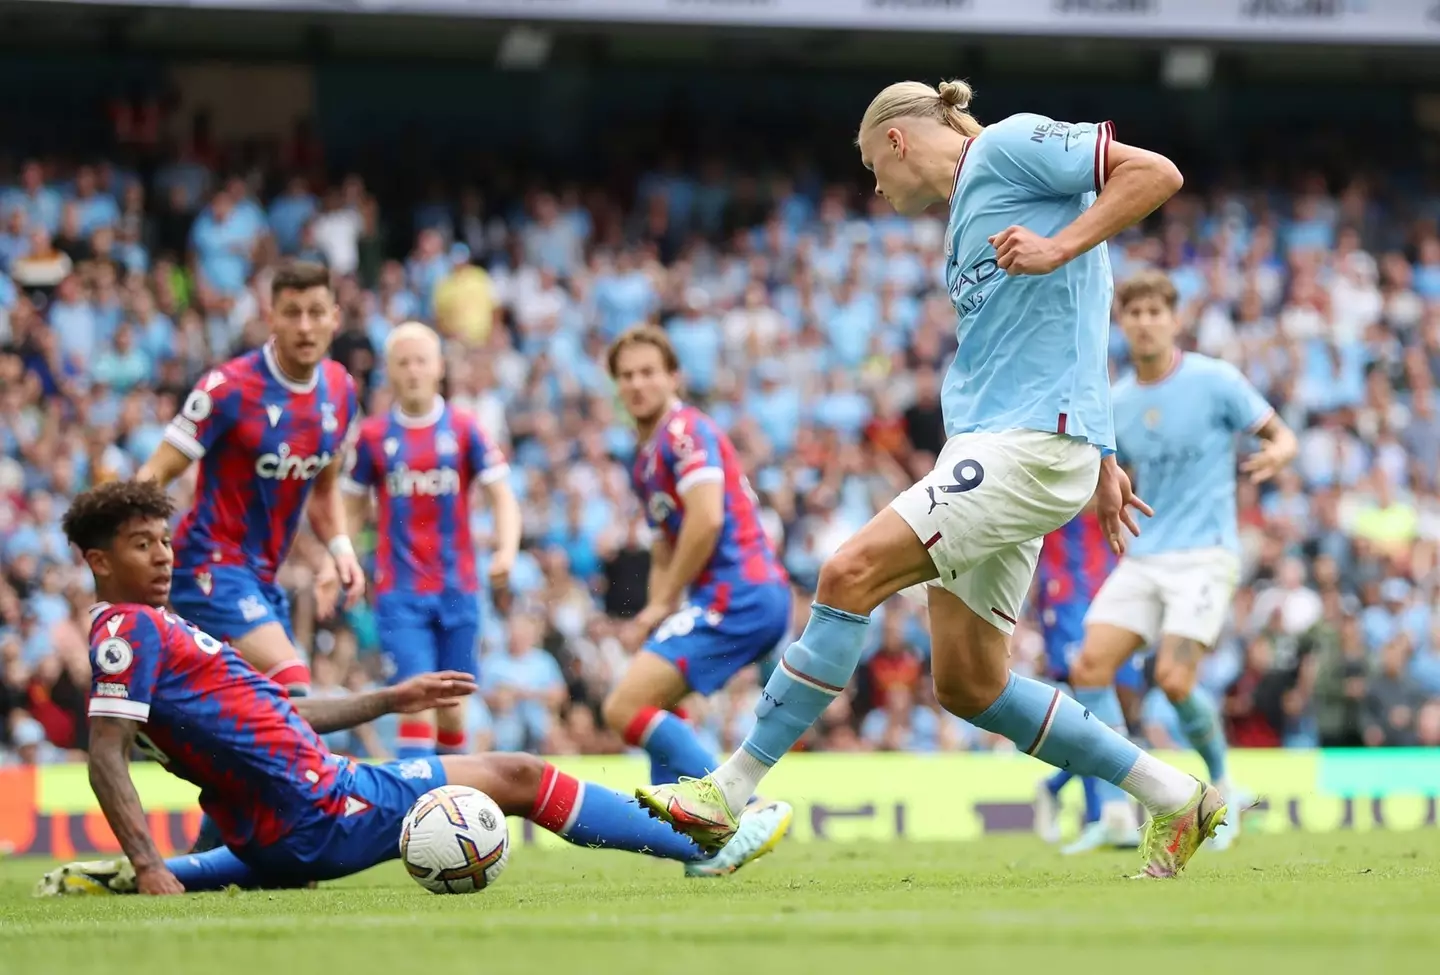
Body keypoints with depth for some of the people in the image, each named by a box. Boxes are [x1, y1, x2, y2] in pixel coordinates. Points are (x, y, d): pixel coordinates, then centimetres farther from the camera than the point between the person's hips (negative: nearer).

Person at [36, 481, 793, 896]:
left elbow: (274, 715, 22)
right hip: (314, 811, -10)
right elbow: (106, 757, -22)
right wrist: (148, 869, -30)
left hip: (277, 837, 10)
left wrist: (388, 700, 24)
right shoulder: (128, 629, -13)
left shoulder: (151, 629, 17)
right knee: (515, 777, -1)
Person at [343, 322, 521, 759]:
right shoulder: (372, 436, 3)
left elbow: (503, 497, 0)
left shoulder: (463, 429, 2)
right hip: (400, 592, -1)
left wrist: (506, 551, -17)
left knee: (451, 706, 6)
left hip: (457, 590, 1)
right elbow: (351, 509, 12)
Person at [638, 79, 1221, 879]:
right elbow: (1064, 340, 29)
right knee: (968, 685, 7)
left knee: (853, 572, -18)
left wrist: (1059, 247, -20)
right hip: (991, 445, 10)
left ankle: (731, 791, -16)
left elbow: (1157, 173, -12)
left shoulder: (1009, 146, -3)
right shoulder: (967, 212, 25)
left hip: (1030, 440, -10)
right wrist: (1100, 461, 25)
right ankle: (1175, 799, 17)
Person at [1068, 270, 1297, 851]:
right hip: (1143, 558, 5)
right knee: (1090, 667, -13)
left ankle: (1221, 784, 9)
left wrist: (1277, 454, -23)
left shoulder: (1216, 382, -4)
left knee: (1173, 679, -19)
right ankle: (1116, 815, -12)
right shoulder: (1116, 404, 10)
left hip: (1203, 555, -5)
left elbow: (1281, 436, 1)